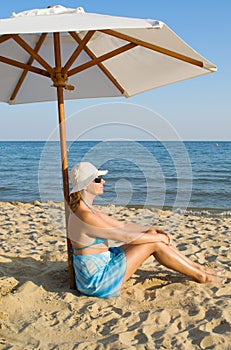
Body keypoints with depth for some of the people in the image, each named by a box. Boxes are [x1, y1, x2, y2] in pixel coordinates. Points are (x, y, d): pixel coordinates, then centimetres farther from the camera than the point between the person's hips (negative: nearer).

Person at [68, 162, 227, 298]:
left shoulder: (87, 208, 6)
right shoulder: (85, 216, -26)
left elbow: (121, 225, 11)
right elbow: (125, 236, -20)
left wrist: (152, 230, 3)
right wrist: (158, 237, -7)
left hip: (99, 268, 9)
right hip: (97, 281, -9)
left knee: (152, 236, 5)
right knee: (154, 243, -10)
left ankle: (197, 267, 18)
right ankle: (200, 276, 7)